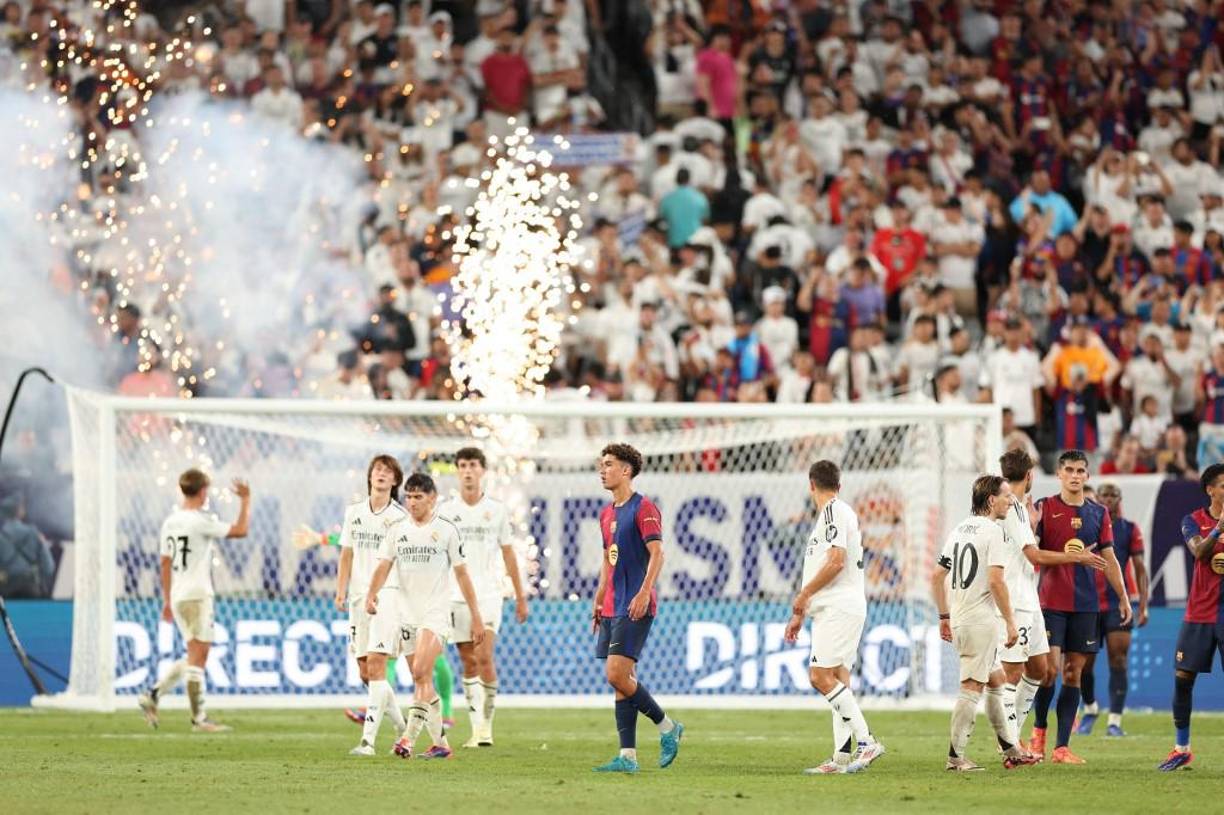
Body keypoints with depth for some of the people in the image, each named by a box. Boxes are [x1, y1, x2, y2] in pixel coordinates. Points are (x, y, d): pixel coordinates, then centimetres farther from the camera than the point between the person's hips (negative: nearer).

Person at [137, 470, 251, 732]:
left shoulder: (170, 522, 11)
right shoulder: (201, 521, -12)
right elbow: (240, 530, -10)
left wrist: (167, 600, 22)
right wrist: (245, 501, 4)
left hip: (177, 596, 8)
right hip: (197, 595, -8)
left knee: (195, 657, 16)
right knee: (197, 658, -5)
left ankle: (153, 695, 8)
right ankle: (199, 719, -3)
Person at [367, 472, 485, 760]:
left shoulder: (446, 530, -1)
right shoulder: (397, 530, 8)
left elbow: (462, 574, 2)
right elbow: (384, 565, -1)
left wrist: (476, 617, 2)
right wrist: (372, 594, -21)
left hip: (435, 612, -4)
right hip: (405, 613, 4)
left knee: (420, 672, -21)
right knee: (423, 680, 6)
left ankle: (409, 736, -26)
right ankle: (440, 743, 14)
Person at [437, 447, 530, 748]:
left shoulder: (496, 509, 5)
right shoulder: (445, 510, 5)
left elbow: (508, 554, 12)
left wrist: (520, 597, 12)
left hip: (488, 594, -1)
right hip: (455, 596, 1)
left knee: (484, 657, -14)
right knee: (468, 663, 3)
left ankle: (487, 725, -7)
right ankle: (476, 726, 9)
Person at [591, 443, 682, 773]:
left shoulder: (643, 508, -9)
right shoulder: (607, 514, 17)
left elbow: (657, 554, -17)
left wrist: (644, 592, -27)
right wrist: (598, 601, 21)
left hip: (634, 609, -9)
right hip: (612, 608, 9)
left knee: (617, 675, -16)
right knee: (621, 679, 6)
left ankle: (667, 727, 1)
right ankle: (627, 757, 6)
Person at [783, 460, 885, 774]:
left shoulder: (834, 511, -9)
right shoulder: (837, 512, 22)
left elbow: (836, 562, -20)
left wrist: (803, 596, -11)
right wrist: (800, 615, 28)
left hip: (839, 608, -10)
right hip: (834, 609, 10)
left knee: (821, 675, -15)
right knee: (838, 680, 6)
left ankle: (867, 742, -18)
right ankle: (842, 757, 2)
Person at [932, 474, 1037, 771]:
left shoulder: (960, 529, 14)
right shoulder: (992, 530, -12)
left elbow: (936, 576, 17)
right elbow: (996, 582, -19)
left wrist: (944, 617, 22)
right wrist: (1010, 622, -13)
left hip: (959, 620, 9)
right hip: (981, 621, -9)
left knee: (997, 681, 17)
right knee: (972, 687, -7)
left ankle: (1010, 750, 22)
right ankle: (955, 756, -9)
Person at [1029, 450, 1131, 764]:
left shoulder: (1098, 513, 10)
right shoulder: (1044, 508, -1)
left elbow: (1109, 558, 13)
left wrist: (1123, 597, 9)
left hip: (1085, 605, 3)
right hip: (1051, 603, -3)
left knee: (1073, 674, 3)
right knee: (1049, 669, -12)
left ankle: (1062, 747, 5)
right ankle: (1039, 729, 12)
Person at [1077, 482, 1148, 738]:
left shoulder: (1130, 529, 4)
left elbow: (1140, 569, 4)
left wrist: (1143, 605, -4)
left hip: (1118, 604, -1)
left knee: (1118, 661, -9)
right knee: (1084, 663, 4)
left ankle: (1114, 721, -10)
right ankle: (1090, 709, 28)